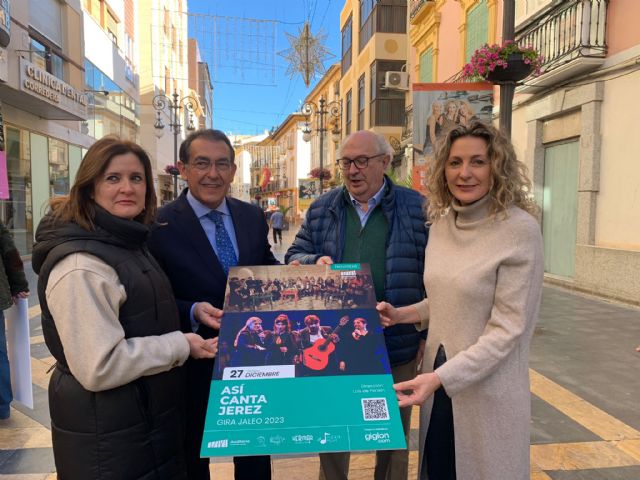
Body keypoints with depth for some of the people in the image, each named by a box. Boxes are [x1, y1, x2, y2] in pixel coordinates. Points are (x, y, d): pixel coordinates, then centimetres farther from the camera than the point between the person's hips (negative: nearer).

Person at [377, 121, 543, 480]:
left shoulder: (519, 229, -17)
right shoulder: (442, 223, 2)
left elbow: (507, 328, -19)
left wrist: (440, 377, -23)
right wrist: (402, 314, 1)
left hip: (488, 390, -6)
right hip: (438, 379, 6)